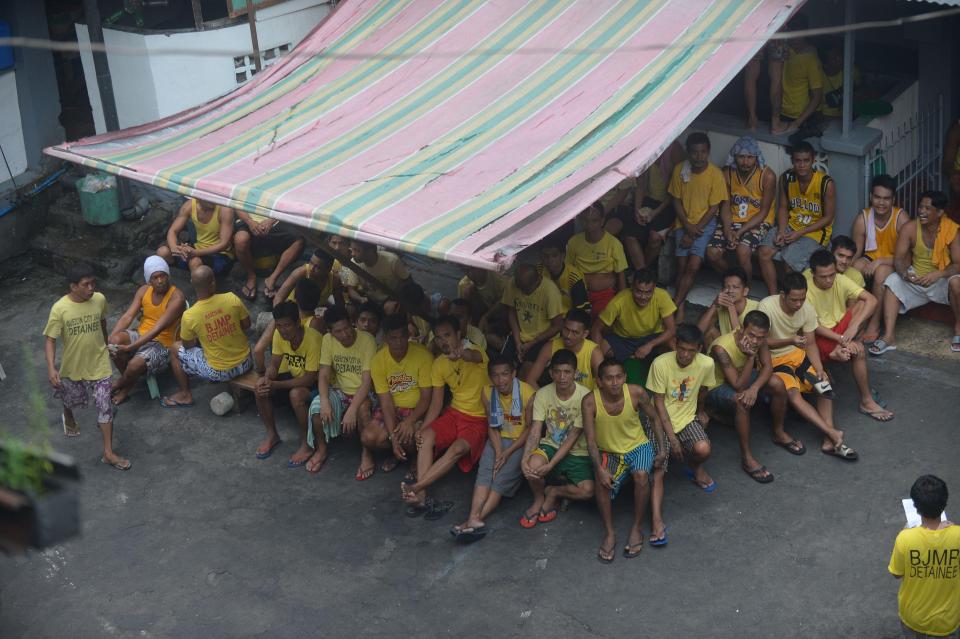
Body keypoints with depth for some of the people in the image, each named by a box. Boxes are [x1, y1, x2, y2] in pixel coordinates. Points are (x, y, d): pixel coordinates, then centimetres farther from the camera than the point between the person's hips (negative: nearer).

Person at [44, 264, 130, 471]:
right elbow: (50, 339, -17)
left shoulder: (99, 300, -14)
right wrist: (51, 368, -27)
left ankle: (108, 452, 8)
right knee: (72, 399, 24)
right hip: (72, 366, -1)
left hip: (98, 363, 1)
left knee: (105, 406, -2)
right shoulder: (60, 309, -23)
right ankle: (68, 416, 61)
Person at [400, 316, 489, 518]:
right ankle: (421, 497, -28)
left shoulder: (476, 352, -14)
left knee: (457, 449, -31)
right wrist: (423, 428, -14)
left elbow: (474, 356, -43)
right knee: (426, 437, -24)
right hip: (455, 413, 5)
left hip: (480, 419, -5)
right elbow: (436, 403, 4)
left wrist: (461, 353, -69)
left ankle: (416, 488, -26)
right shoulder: (439, 364, 2)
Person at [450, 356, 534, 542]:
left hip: (521, 442, -4)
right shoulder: (487, 393, -4)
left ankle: (475, 520, -34)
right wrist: (498, 452, -16)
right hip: (499, 439, 4)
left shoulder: (527, 393, -17)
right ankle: (474, 519, -38)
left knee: (503, 476, -24)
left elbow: (531, 428, -11)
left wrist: (508, 452, -18)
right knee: (485, 470, -22)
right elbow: (492, 427, 0)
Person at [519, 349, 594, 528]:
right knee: (533, 464, -33)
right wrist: (524, 460, -30)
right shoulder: (542, 394, -8)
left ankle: (552, 492, 6)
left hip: (577, 453, -1)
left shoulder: (584, 397, -18)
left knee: (587, 491, -26)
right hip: (550, 446, 2)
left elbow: (573, 437, -17)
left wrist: (550, 465, -26)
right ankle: (539, 499, 0)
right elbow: (535, 431, -11)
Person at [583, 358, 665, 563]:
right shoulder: (590, 402, -21)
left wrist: (662, 449, -5)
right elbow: (590, 440, -19)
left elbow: (654, 418, 0)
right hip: (609, 452, 0)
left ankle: (637, 528, -12)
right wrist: (600, 469, -33)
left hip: (638, 447, 0)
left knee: (641, 475, -32)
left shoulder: (636, 393, -19)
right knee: (601, 481, -31)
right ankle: (609, 533, -13)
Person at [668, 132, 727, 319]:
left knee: (693, 265, -18)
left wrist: (695, 231, -13)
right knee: (682, 265, -13)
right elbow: (676, 200, 3)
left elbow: (714, 208, -8)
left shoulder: (715, 174, -11)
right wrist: (688, 227, -9)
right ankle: (681, 306, -3)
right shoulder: (680, 170, -3)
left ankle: (675, 304, -10)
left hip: (705, 222, -2)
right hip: (684, 222, 2)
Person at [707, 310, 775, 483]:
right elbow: (738, 385, -34)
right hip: (716, 387, -7)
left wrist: (754, 388, -33)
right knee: (741, 401, -37)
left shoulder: (759, 339, -17)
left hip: (741, 378, 7)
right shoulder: (721, 348, -37)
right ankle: (747, 458, -27)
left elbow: (768, 367, -14)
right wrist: (751, 357, -44)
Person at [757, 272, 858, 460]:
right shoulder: (767, 307, -24)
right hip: (773, 359, -5)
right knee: (792, 392, -32)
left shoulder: (807, 309, -8)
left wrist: (819, 369, -17)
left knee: (823, 383, -16)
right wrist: (790, 341, -32)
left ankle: (829, 441, -17)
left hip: (796, 353, 5)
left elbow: (811, 344, -1)